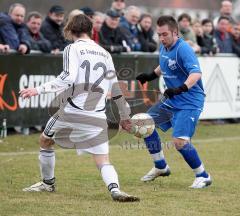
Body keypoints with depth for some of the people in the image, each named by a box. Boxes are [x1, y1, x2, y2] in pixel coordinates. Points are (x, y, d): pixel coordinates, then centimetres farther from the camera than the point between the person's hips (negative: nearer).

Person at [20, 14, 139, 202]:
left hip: (73, 111, -3)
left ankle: (48, 183, 33)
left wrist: (38, 90, -12)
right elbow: (116, 88, 19)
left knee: (45, 141, 23)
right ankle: (115, 189, -28)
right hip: (98, 116, 3)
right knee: (103, 160, 0)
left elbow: (68, 78, -14)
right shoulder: (105, 54, 16)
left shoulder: (73, 49, 1)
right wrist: (125, 116, 28)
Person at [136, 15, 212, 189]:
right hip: (172, 100, 10)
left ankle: (203, 176, -3)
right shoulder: (164, 48, 5)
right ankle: (161, 167, 30)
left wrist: (181, 88, -50)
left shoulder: (183, 49, -23)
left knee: (179, 142, -22)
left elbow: (196, 73, -37)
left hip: (189, 102, -10)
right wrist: (151, 75, 18)